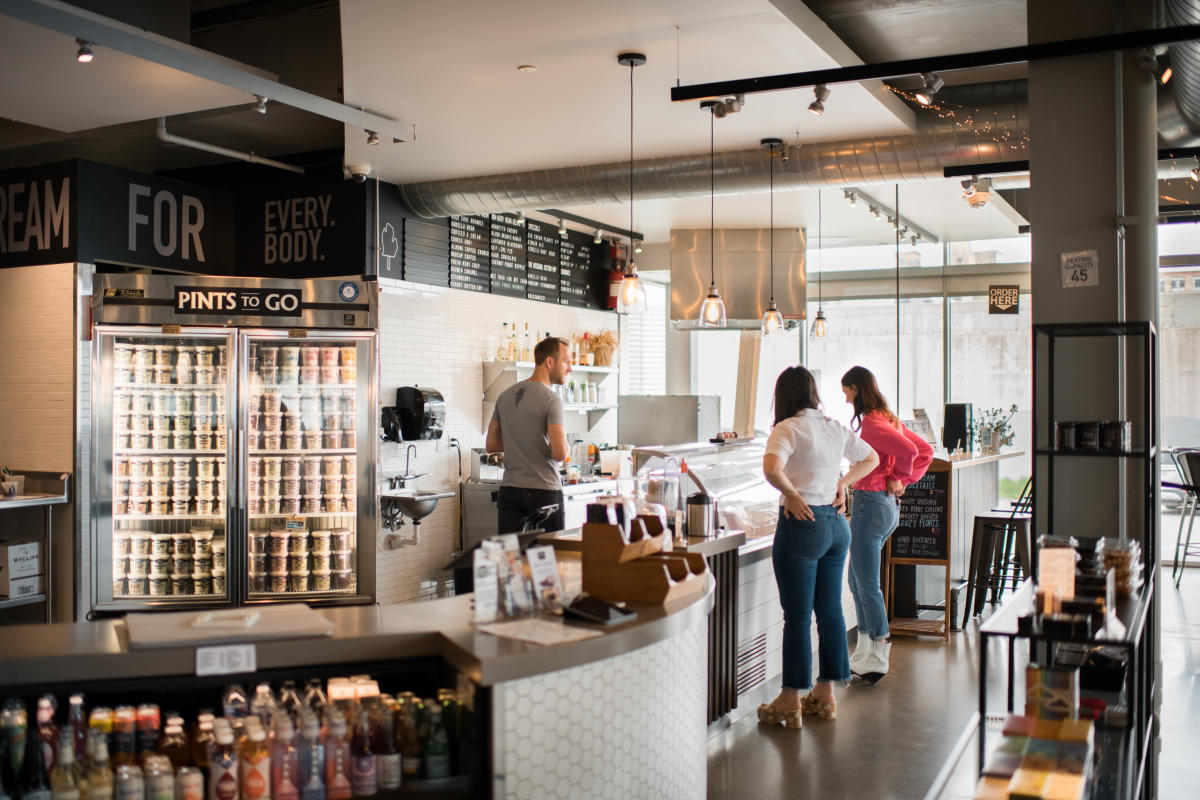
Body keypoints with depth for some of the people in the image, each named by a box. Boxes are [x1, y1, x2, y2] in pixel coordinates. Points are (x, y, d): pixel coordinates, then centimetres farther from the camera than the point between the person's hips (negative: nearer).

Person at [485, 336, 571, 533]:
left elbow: (491, 445, 16)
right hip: (544, 491, -6)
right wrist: (565, 445, 2)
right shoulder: (551, 400, -12)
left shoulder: (505, 395, 10)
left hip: (509, 490, 6)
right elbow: (559, 453, -20)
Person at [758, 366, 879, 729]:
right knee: (830, 610, 13)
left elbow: (772, 469, -30)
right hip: (837, 524, 7)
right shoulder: (836, 428, 10)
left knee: (797, 615, 0)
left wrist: (792, 494, -15)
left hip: (802, 523, -7)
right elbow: (871, 458, 25)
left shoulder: (787, 429, -11)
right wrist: (842, 483, 16)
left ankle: (791, 700, 9)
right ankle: (825, 693, 24)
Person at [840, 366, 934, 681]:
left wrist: (897, 478, -12)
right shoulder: (890, 419, 12)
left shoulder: (871, 422, -16)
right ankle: (864, 651, 23)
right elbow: (925, 450, 19)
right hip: (888, 505, 10)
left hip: (870, 503, -10)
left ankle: (878, 657, 5)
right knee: (858, 581, 17)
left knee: (867, 585, -2)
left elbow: (908, 450, -30)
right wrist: (903, 480, 11)